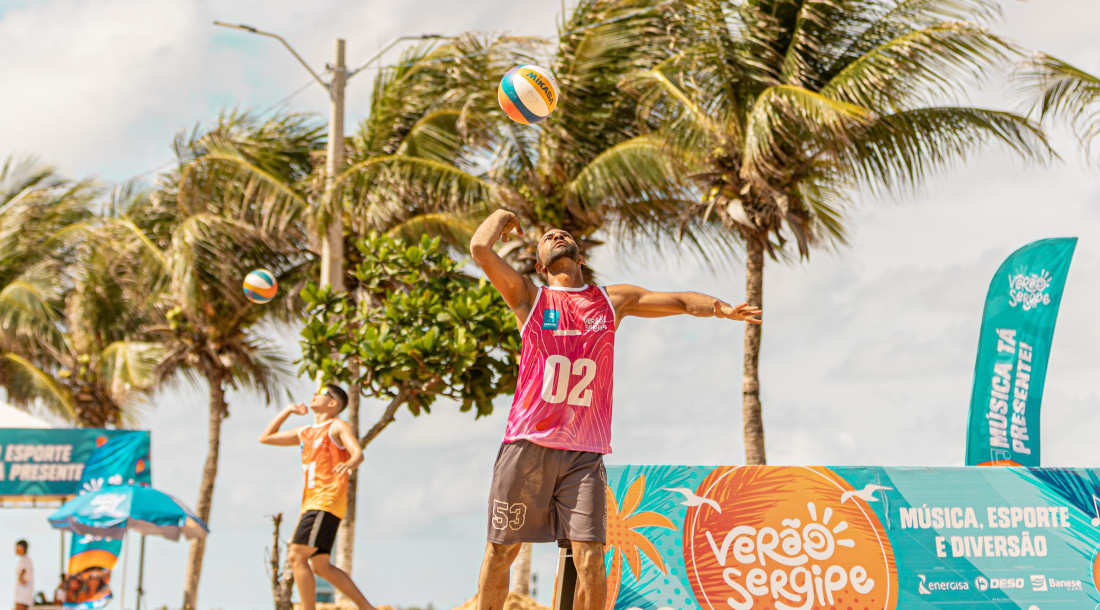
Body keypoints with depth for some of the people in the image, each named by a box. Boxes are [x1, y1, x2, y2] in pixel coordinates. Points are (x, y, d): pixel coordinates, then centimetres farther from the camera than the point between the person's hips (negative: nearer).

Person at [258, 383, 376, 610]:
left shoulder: (337, 426, 1)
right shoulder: (305, 433, 24)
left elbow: (358, 453, -15)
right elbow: (266, 437, 31)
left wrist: (348, 464, -38)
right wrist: (288, 410, 26)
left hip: (326, 502, -9)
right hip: (311, 504, 9)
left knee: (296, 557, -17)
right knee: (320, 567, 8)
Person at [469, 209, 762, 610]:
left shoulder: (613, 300, 16)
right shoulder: (529, 297, 8)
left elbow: (680, 300, 13)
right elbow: (480, 249, -4)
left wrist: (720, 307, -5)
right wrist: (502, 216, 15)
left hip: (585, 453, 1)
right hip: (528, 445, -1)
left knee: (590, 558, -10)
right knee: (501, 551, 4)